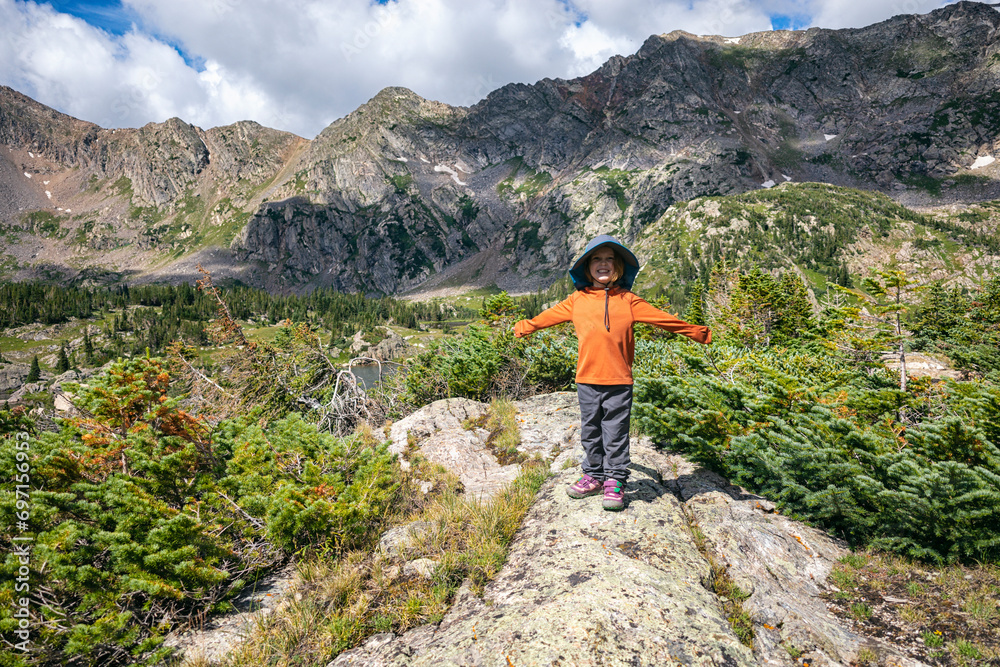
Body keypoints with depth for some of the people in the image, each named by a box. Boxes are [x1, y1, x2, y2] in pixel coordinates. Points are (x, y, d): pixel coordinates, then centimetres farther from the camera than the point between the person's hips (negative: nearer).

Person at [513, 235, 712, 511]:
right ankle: (594, 476, 29)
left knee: (616, 434, 5)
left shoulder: (628, 301, 1)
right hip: (586, 379, 2)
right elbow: (549, 316, 21)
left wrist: (697, 332, 8)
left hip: (619, 381, -2)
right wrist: (525, 327, 31)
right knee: (590, 431, 13)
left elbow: (663, 318, 5)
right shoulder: (577, 300, 6)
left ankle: (615, 482, 19)